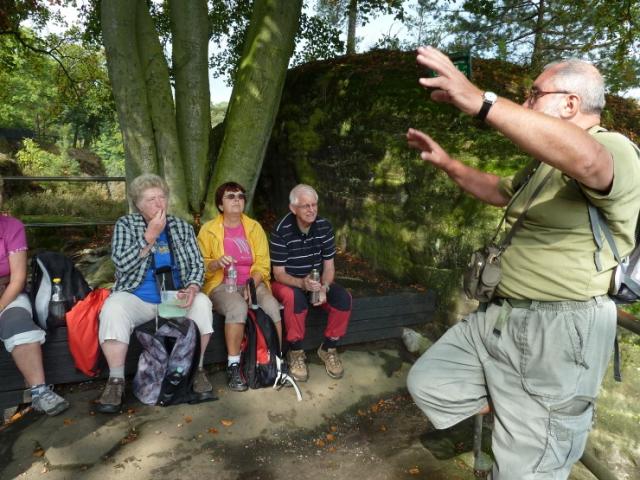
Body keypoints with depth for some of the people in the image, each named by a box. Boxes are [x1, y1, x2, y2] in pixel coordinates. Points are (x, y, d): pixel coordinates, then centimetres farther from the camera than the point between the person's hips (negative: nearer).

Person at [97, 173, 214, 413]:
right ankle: (116, 381, -20)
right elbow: (122, 263, -11)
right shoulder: (125, 225, 2)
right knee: (113, 309, -32)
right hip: (136, 298, -1)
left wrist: (192, 288, -18)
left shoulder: (182, 227, 9)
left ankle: (196, 369, -10)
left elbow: (197, 264, 3)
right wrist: (150, 236, -18)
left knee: (202, 303, -27)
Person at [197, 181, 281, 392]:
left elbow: (262, 264, 4)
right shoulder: (209, 230, 2)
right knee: (238, 308, -36)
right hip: (221, 284, -2)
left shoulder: (254, 227, 9)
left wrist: (252, 285, -14)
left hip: (252, 283, 3)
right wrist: (217, 263, -22)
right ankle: (233, 366, -23)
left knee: (272, 306, -29)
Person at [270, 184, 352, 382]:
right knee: (295, 298, -38)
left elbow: (329, 265, -3)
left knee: (343, 298, -22)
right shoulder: (281, 230, -20)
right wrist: (302, 283, -36)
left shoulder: (324, 226, -7)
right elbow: (278, 273, -17)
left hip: (316, 281, 4)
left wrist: (324, 288, -23)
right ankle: (295, 352, -15)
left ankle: (328, 348, -1)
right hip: (287, 282, -4)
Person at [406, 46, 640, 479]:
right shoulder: (545, 161, 17)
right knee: (428, 382, 11)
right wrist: (446, 163, 20)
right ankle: (522, 422, 22)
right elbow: (500, 191, 32)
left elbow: (585, 160, -39)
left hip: (558, 333, -9)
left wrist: (481, 102, -44)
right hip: (500, 316, 9)